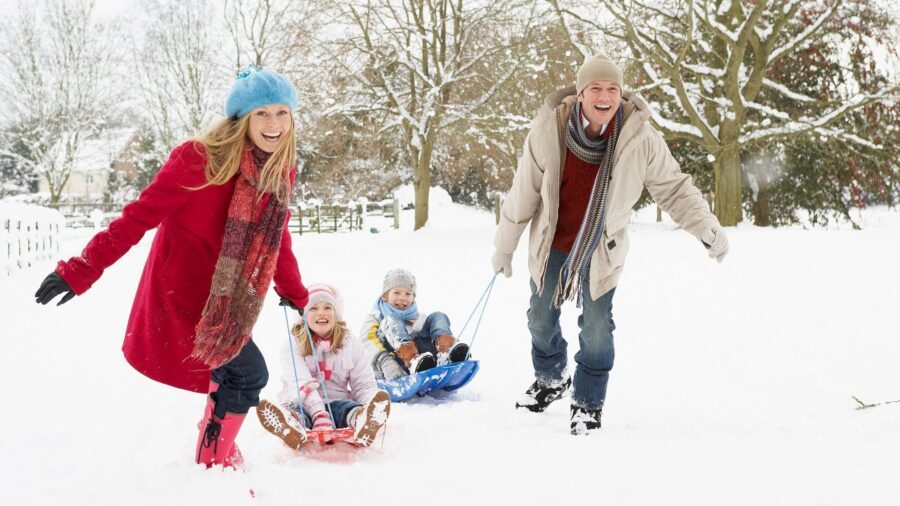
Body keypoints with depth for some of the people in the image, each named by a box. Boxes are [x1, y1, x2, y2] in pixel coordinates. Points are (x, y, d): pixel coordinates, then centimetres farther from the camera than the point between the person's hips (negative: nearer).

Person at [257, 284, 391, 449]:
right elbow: (301, 384, -14)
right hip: (302, 406, -1)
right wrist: (319, 415, -32)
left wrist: (373, 412, -18)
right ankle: (292, 429, -71)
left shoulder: (350, 345, 12)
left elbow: (364, 385, 6)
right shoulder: (294, 346, 2)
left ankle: (363, 422, -67)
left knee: (348, 407, -32)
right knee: (293, 411, -36)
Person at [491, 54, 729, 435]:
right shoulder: (549, 128, -21)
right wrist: (505, 245, -1)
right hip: (550, 245, 2)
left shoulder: (640, 138, -21)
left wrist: (708, 229, -15)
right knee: (541, 319, 17)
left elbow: (673, 188, -7)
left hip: (601, 249, -2)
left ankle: (588, 402, 22)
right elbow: (524, 192, -9)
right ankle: (551, 379, 45)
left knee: (596, 327, 0)